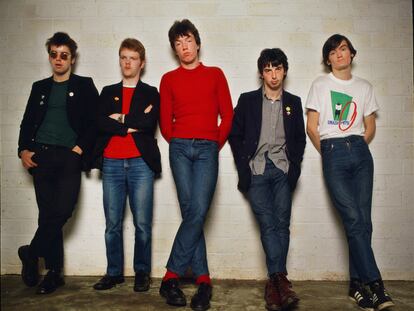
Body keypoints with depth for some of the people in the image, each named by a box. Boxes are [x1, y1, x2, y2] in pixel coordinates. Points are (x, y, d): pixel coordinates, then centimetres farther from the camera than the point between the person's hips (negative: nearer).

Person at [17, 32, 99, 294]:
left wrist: (81, 147, -8)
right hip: (41, 157, 3)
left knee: (62, 210, -15)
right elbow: (27, 122, 17)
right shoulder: (40, 87, 19)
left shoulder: (84, 86, 9)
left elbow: (95, 121, 2)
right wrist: (24, 150, 4)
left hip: (69, 157, -3)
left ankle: (31, 253, 9)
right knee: (47, 214, 2)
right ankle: (54, 273, 13)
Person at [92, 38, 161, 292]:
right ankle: (114, 273, 17)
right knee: (112, 224, 5)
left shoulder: (151, 93, 11)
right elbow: (100, 123, 0)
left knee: (143, 224, -1)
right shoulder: (108, 92, 17)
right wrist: (133, 125, -8)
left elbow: (149, 123, -9)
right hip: (111, 164, 2)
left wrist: (120, 118, -3)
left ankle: (142, 272, 14)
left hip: (140, 163, -2)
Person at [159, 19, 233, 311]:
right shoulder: (169, 79, 14)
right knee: (190, 211, -5)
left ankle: (172, 275, -4)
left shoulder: (215, 74, 13)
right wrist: (177, 143, 7)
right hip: (179, 148, 1)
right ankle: (203, 279, 1)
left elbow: (227, 114, 10)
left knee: (198, 211, -14)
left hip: (207, 148, -1)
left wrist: (215, 145, 6)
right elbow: (165, 121, 14)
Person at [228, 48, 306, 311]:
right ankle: (281, 279, -11)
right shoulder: (247, 100, 10)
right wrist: (244, 166, -1)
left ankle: (274, 282, 1)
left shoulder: (293, 102, 15)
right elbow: (235, 135, 8)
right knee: (268, 224, -11)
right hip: (256, 170, -1)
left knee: (281, 224, -5)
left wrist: (294, 167, 1)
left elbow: (300, 138, 15)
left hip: (283, 170, 2)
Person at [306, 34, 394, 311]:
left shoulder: (365, 87, 16)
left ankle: (357, 284, 9)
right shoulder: (320, 85, 7)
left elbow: (370, 126, 19)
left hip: (361, 153, 3)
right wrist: (329, 153, 7)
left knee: (362, 220, -2)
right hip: (333, 154, -3)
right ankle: (375, 283, -8)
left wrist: (357, 147, 7)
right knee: (354, 219, -12)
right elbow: (312, 127, 4)